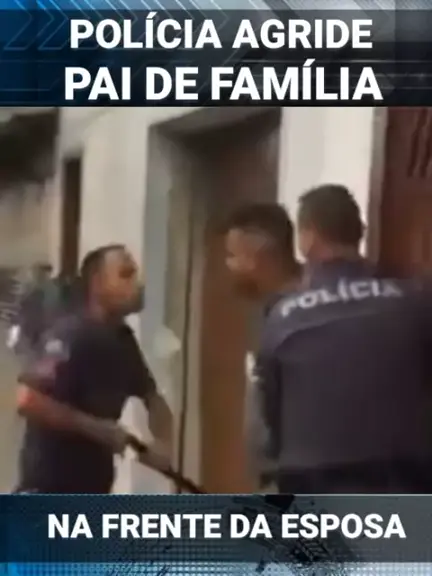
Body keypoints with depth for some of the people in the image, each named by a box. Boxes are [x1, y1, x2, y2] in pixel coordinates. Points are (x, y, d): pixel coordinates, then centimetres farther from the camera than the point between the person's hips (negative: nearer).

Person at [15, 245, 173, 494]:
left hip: (92, 477, 9)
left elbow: (152, 397, 17)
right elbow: (28, 400, -31)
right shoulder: (71, 337, -21)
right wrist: (96, 427, -26)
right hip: (50, 480, -9)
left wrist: (162, 443, -3)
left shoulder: (122, 340, 6)